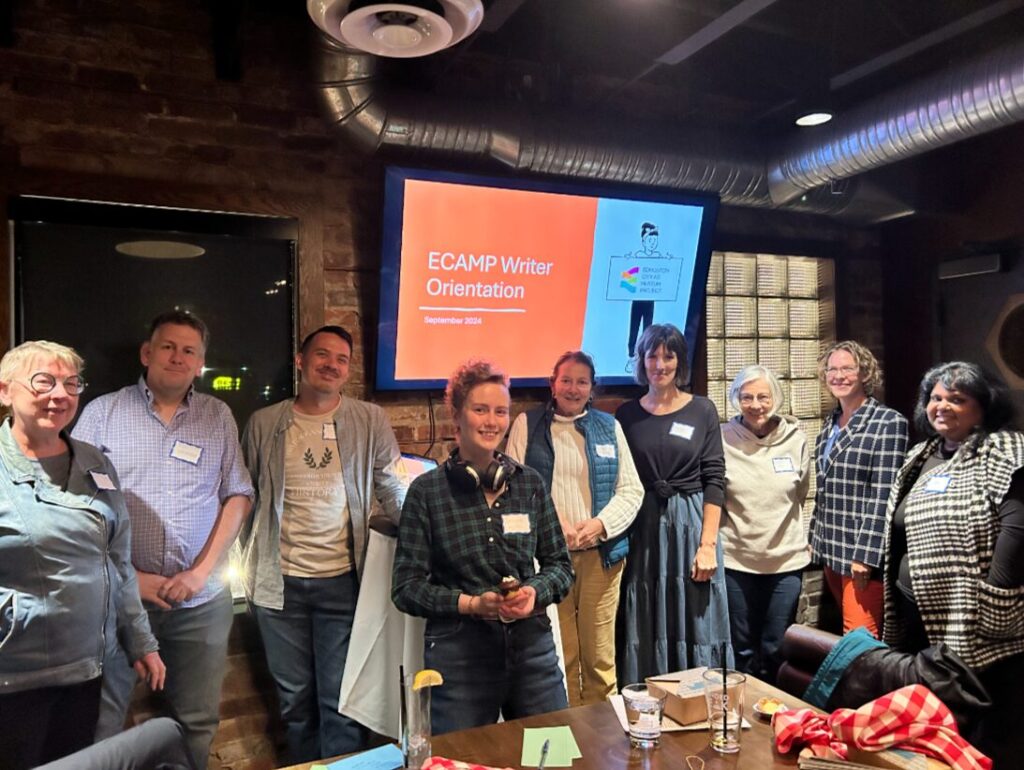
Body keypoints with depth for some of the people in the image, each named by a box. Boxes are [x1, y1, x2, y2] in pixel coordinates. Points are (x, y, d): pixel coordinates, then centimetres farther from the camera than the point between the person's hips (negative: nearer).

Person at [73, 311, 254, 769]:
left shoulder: (218, 417, 7)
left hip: (202, 599, 2)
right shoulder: (102, 412, 1)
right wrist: (128, 576, -9)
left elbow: (238, 496, 5)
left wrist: (202, 571, -6)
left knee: (196, 721, 12)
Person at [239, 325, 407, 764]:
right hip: (280, 581, 2)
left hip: (343, 579, -1)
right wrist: (251, 562, 6)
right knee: (294, 697, 16)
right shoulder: (264, 423, 3)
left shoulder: (370, 421, 0)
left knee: (341, 699, 7)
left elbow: (392, 488, 2)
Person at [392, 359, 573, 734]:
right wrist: (470, 604, -18)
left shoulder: (530, 483, 3)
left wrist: (535, 592, -12)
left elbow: (560, 564, 8)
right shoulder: (426, 490, -6)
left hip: (533, 650, 3)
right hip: (458, 656, -3)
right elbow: (406, 586, -5)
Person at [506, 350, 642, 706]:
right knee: (558, 655, 3)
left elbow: (632, 489, 8)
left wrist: (600, 523, -9)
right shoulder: (527, 424, 6)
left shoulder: (609, 426, 12)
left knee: (599, 656, 7)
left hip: (601, 554, 2)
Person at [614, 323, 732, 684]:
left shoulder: (702, 411, 1)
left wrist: (708, 544, -11)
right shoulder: (627, 414, 5)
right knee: (645, 632, 8)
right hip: (642, 531, 2)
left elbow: (714, 479, -3)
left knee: (694, 626, 5)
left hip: (691, 526, -1)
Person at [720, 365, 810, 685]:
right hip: (736, 560, -1)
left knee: (776, 649, 11)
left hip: (786, 559, 1)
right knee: (742, 648, 11)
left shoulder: (796, 440, -2)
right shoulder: (723, 439, -8)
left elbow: (800, 495, 11)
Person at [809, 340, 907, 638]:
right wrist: (814, 537, 16)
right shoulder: (831, 423, 12)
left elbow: (884, 495, -15)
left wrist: (866, 554, -18)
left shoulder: (889, 422, -9)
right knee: (848, 632, 16)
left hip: (863, 550, -7)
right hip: (831, 547, 7)